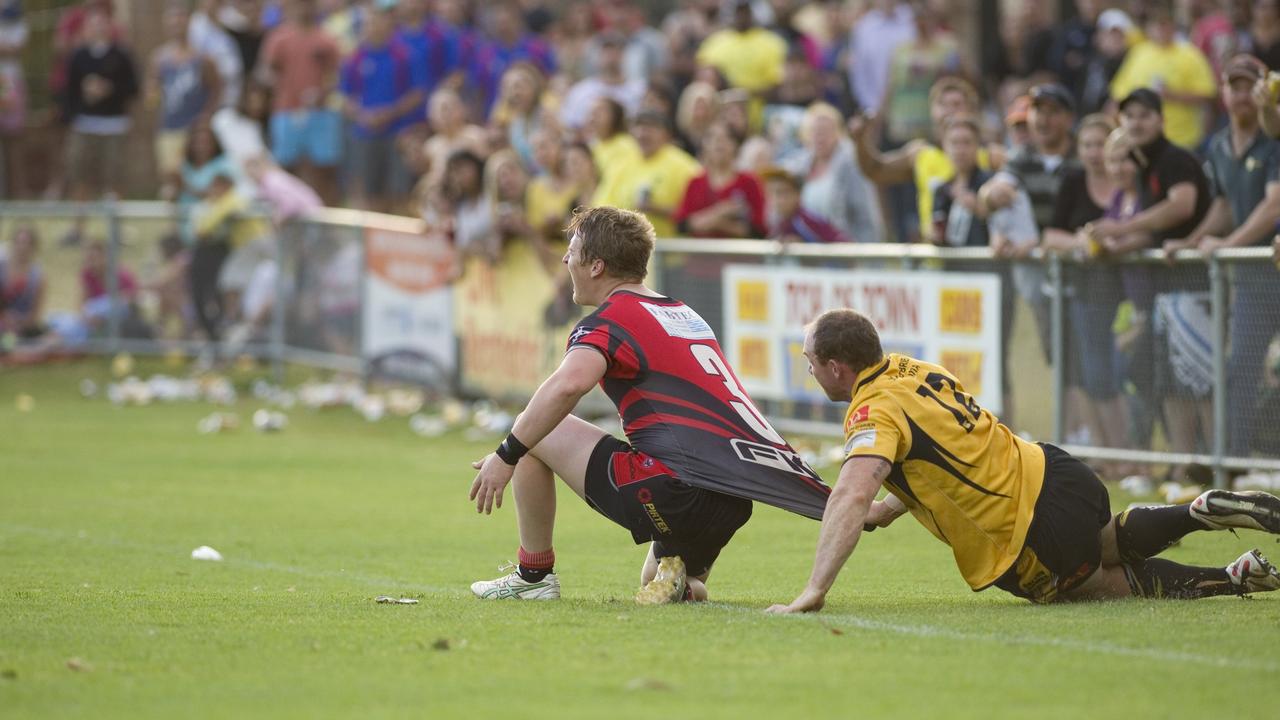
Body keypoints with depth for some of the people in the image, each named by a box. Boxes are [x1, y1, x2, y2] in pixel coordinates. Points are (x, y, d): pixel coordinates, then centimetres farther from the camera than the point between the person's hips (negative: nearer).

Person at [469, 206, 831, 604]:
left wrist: (506, 455, -18)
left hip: (675, 489, -8)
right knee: (654, 580, 37)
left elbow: (569, 384, -24)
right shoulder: (685, 313, 24)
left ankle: (534, 575, 10)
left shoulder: (610, 319, -3)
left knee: (534, 433, 5)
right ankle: (684, 576, 3)